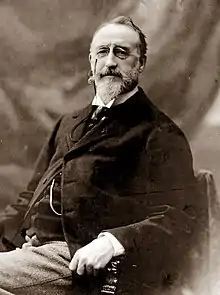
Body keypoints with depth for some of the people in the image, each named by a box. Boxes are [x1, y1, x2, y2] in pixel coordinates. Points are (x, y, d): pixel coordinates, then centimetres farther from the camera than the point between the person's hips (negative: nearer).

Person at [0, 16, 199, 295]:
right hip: (33, 245, 7)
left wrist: (112, 242, -25)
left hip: (80, 258, -6)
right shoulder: (68, 123, 23)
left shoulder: (160, 135, 0)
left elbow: (177, 219, -9)